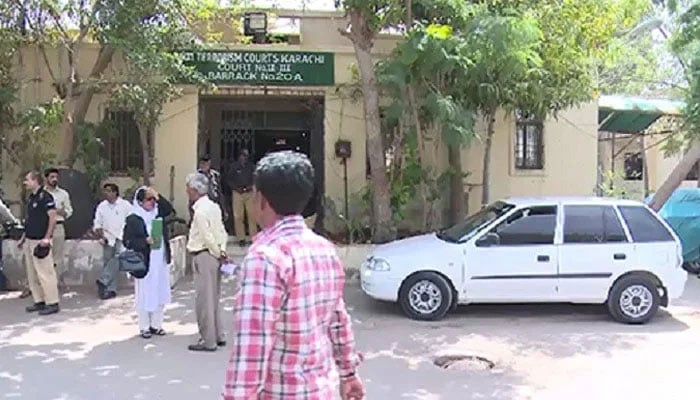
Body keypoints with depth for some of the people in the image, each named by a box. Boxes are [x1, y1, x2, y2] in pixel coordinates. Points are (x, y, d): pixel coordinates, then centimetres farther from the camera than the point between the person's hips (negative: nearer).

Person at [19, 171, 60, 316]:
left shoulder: (45, 196, -12)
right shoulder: (31, 198, 15)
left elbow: (53, 217, -18)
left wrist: (47, 238, -21)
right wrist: (23, 238, 20)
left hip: (40, 241, -9)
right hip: (29, 241, 9)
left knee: (45, 273, -7)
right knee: (32, 275, 12)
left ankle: (52, 303, -1)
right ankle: (39, 301, 20)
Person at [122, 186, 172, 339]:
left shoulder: (158, 214, 7)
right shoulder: (133, 219, -7)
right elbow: (127, 241, -8)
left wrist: (158, 197, -2)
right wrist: (145, 241, -20)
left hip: (161, 261, 5)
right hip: (145, 262, -5)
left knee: (161, 294, 10)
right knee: (145, 295, 2)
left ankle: (156, 325, 22)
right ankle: (144, 327, 16)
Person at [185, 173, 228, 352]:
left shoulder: (200, 211, -18)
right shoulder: (214, 206, 10)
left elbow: (208, 237, -18)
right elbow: (222, 232, 8)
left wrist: (218, 253, -6)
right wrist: (222, 250, 0)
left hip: (204, 256, -9)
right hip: (214, 256, 9)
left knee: (204, 300, -1)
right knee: (213, 298, 17)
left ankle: (208, 341, 6)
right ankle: (218, 336, 25)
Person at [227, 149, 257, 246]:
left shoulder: (251, 166, 9)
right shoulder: (234, 166, 5)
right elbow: (230, 180, 7)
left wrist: (252, 186, -5)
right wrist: (236, 188, -7)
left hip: (250, 193, 1)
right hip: (237, 193, -1)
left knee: (252, 215, -5)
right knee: (238, 216, -3)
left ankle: (253, 237, 0)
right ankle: (241, 238, 3)